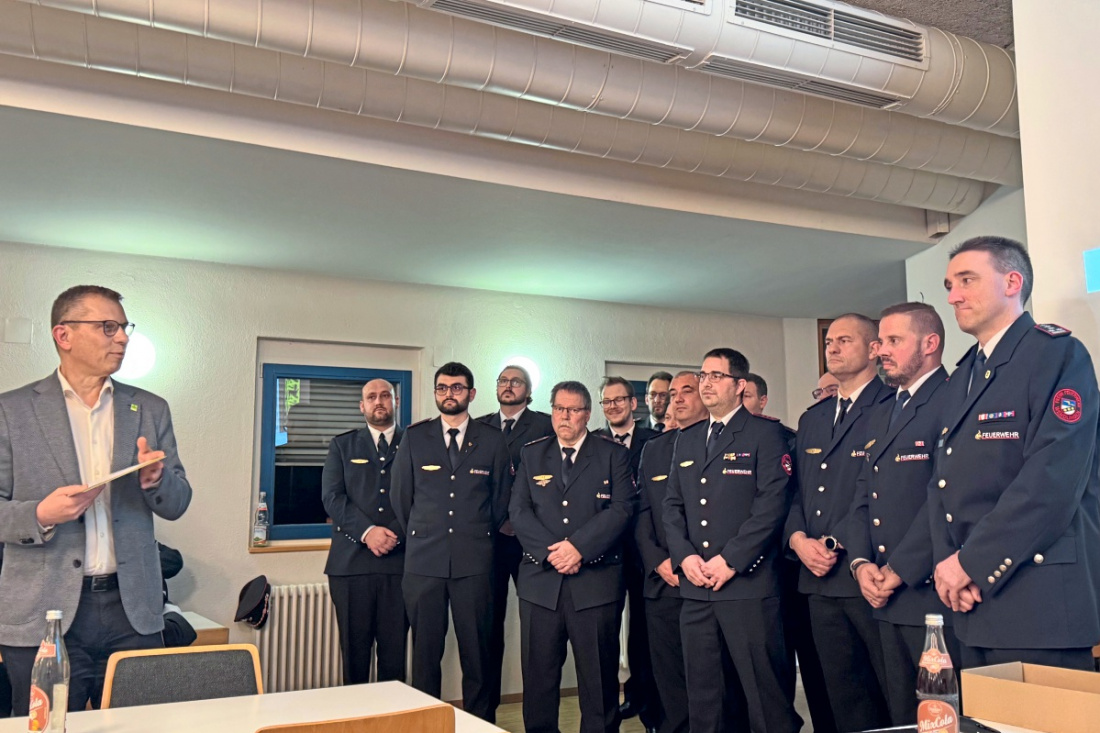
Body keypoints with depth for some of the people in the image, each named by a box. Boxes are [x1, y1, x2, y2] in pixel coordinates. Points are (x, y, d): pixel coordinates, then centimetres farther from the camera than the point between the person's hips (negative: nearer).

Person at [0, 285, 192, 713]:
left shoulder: (150, 409, 9)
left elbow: (176, 505, 8)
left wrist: (156, 480, -13)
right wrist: (41, 515, -18)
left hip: (134, 611, 2)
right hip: (44, 615, -2)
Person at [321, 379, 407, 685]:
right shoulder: (342, 445, 14)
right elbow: (331, 496, 3)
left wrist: (398, 534, -10)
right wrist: (367, 531, -11)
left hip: (400, 561, 0)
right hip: (351, 563, 1)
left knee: (395, 651, 1)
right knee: (354, 651, 3)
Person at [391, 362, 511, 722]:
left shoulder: (493, 440, 5)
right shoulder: (414, 437, 7)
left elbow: (501, 499, 13)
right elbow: (400, 496, 12)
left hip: (474, 561, 0)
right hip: (424, 560, 1)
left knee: (477, 652, 3)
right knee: (425, 652, 5)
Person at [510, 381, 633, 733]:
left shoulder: (613, 454, 6)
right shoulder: (531, 454, 13)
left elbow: (621, 509, -5)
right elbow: (518, 510, 4)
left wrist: (578, 547, -15)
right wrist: (551, 551, -11)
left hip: (596, 581, -2)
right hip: (540, 581, 2)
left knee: (599, 678, 4)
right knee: (538, 676, 6)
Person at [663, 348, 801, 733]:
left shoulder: (765, 433, -1)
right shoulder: (686, 439, 17)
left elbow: (773, 502, -10)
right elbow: (673, 505, 14)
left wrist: (730, 560, -14)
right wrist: (684, 556, -3)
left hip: (748, 583, -5)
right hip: (695, 587, 6)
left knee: (766, 693, -1)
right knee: (703, 694, 11)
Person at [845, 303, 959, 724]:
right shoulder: (879, 414, 18)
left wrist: (899, 570, -15)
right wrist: (861, 563, 2)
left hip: (934, 593, -8)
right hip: (887, 599, 8)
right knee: (902, 716, 15)